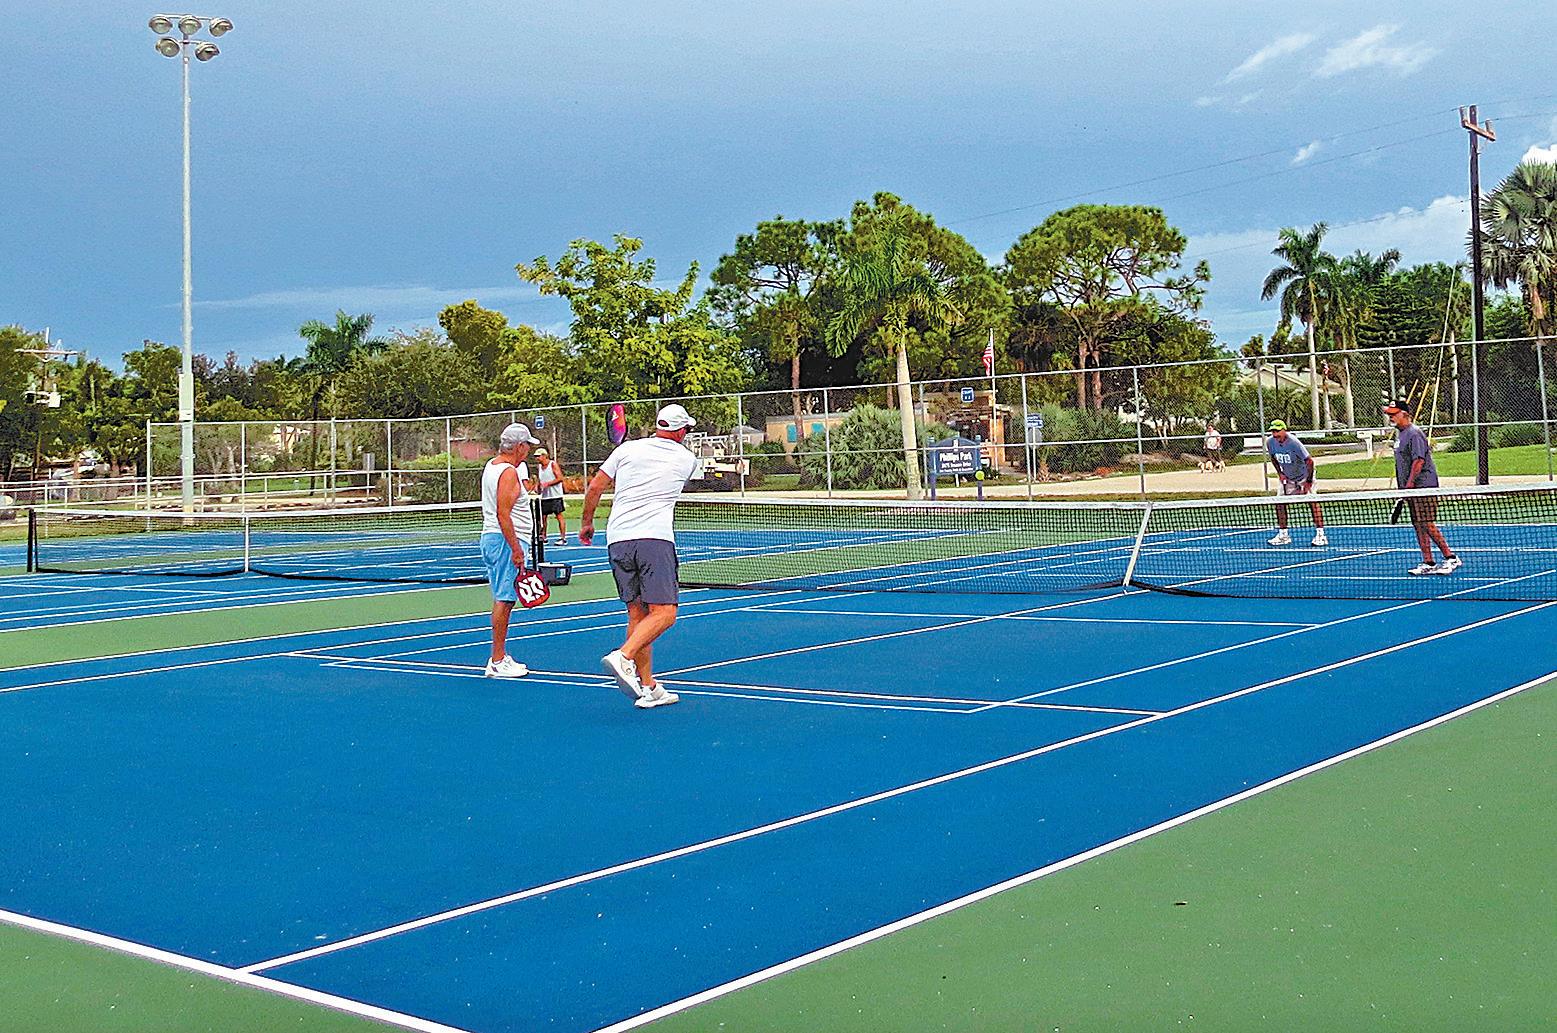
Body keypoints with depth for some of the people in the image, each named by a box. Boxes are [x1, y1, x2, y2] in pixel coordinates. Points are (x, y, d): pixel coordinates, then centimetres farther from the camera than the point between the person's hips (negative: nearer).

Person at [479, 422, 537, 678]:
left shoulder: (491, 465, 15)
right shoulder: (509, 473, -16)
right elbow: (503, 514, -23)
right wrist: (516, 549, -23)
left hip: (490, 539, 11)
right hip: (506, 541, -11)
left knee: (503, 600, 14)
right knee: (504, 600, -8)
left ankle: (500, 657, 18)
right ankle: (498, 662, -7)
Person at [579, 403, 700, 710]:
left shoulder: (627, 449, 12)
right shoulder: (687, 459, 11)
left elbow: (594, 487, 11)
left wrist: (587, 523, 25)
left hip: (618, 539, 4)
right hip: (655, 536, -4)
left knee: (637, 613, 9)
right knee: (663, 613, -6)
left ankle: (649, 688, 10)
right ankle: (623, 657, -29)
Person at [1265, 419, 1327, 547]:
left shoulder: (1293, 443, -30)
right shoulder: (1270, 442, -13)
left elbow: (1309, 461, -25)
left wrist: (1309, 481, -22)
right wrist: (1279, 473, -3)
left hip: (1304, 476, -6)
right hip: (1287, 479, 6)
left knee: (1312, 502, -16)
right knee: (1280, 503, -3)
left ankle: (1320, 535, -14)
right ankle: (1283, 535, 9)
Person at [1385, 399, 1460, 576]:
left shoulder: (1414, 434, -14)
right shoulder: (1399, 433, 16)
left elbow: (1419, 461, -21)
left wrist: (1409, 485, -22)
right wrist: (1402, 486, 18)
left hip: (1423, 486, -10)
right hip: (1412, 488, 10)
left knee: (1428, 525, -11)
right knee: (1419, 526, 8)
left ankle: (1451, 558, -4)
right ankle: (1428, 563, 10)